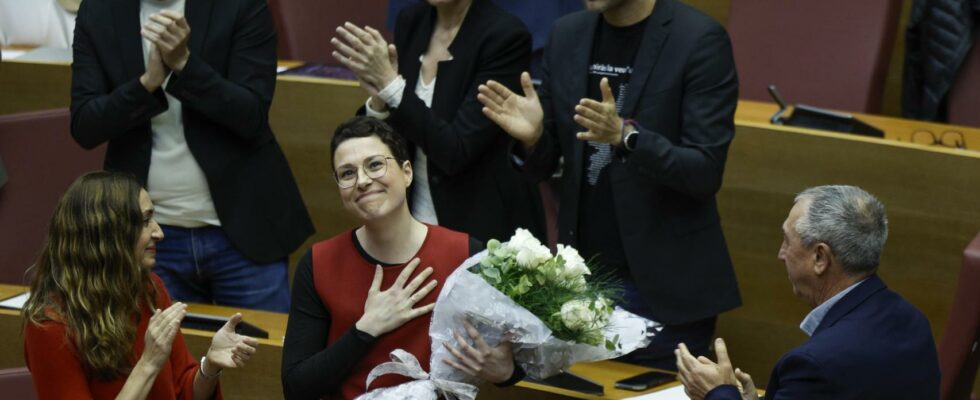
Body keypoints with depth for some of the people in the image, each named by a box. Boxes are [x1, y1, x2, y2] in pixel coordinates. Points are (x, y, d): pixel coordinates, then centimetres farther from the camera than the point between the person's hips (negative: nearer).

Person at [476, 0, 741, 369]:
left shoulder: (699, 40, -11)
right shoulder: (566, 35, 5)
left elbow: (705, 173, -15)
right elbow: (542, 167, 10)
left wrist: (626, 135, -30)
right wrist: (532, 137, -12)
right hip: (580, 278, 5)